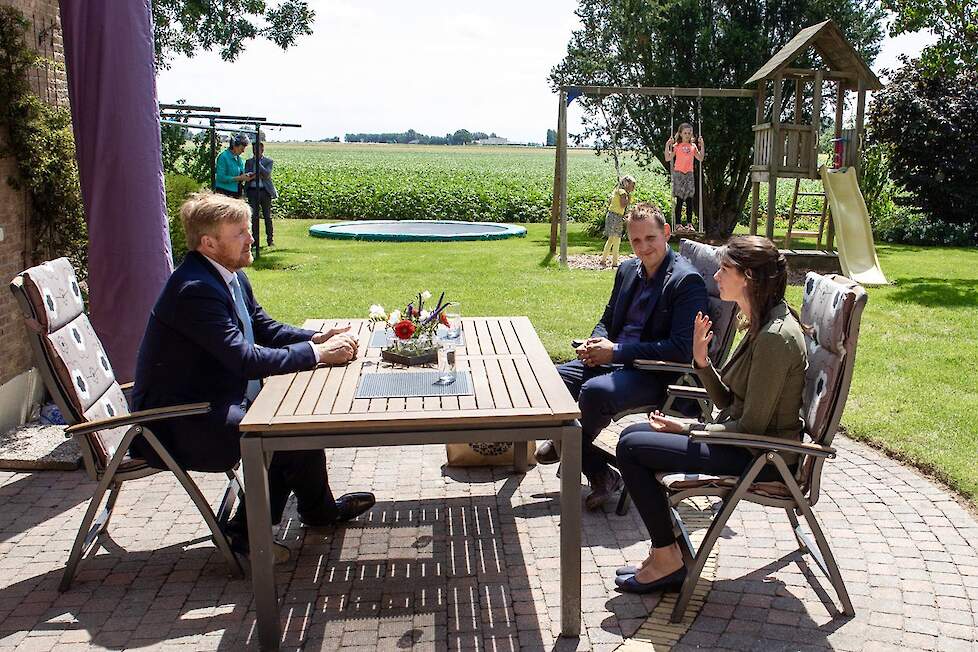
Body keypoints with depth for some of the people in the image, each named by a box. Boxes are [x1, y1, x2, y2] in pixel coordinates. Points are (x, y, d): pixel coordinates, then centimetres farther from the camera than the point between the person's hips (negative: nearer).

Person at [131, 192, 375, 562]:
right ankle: (318, 510, 10)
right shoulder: (195, 290, -25)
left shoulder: (230, 274, 5)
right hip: (177, 422, -10)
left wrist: (316, 338, -4)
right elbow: (245, 360, -30)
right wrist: (317, 354, -23)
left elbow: (265, 329, 13)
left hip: (212, 399, 10)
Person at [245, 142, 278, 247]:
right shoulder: (249, 161, 13)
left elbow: (267, 174, -10)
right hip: (252, 190, 2)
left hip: (265, 190, -2)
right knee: (254, 216, 2)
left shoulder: (269, 161, 5)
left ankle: (270, 239, 8)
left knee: (267, 216, 2)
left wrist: (258, 163, -10)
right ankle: (255, 239, 8)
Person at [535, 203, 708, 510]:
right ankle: (600, 474, -4)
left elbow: (681, 349, -20)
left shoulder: (687, 280, -12)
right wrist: (596, 345, -3)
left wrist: (617, 351, -19)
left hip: (655, 374, -8)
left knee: (595, 391, -34)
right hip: (614, 359, 8)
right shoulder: (628, 269, 12)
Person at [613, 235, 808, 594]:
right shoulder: (762, 324, 7)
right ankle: (663, 551, 11)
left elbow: (752, 426, -22)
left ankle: (668, 561, 0)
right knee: (631, 435, 9)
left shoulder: (775, 336, -24)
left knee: (631, 448, -14)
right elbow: (729, 402, 8)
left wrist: (686, 427, -13)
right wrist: (702, 361, -7)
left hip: (761, 455, -10)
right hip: (744, 437, 10)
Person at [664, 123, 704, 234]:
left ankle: (690, 224, 7)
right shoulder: (676, 146, 0)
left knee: (689, 199, 3)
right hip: (679, 174, -4)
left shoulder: (693, 146, 11)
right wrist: (667, 145, -14)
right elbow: (668, 158, -5)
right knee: (680, 200, -4)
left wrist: (702, 146, 4)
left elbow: (700, 158, 11)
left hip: (689, 174, 4)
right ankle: (678, 224, -1)